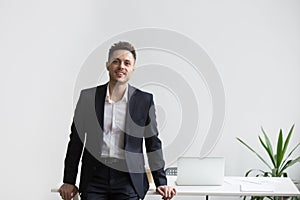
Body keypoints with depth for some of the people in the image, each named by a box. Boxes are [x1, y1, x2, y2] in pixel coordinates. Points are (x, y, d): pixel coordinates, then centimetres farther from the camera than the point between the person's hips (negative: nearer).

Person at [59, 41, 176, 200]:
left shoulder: (145, 100, 2)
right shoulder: (88, 96, 4)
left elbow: (153, 143, 6)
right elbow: (76, 140, 8)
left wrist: (161, 183, 4)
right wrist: (69, 181, 7)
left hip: (128, 177, -1)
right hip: (94, 177, 1)